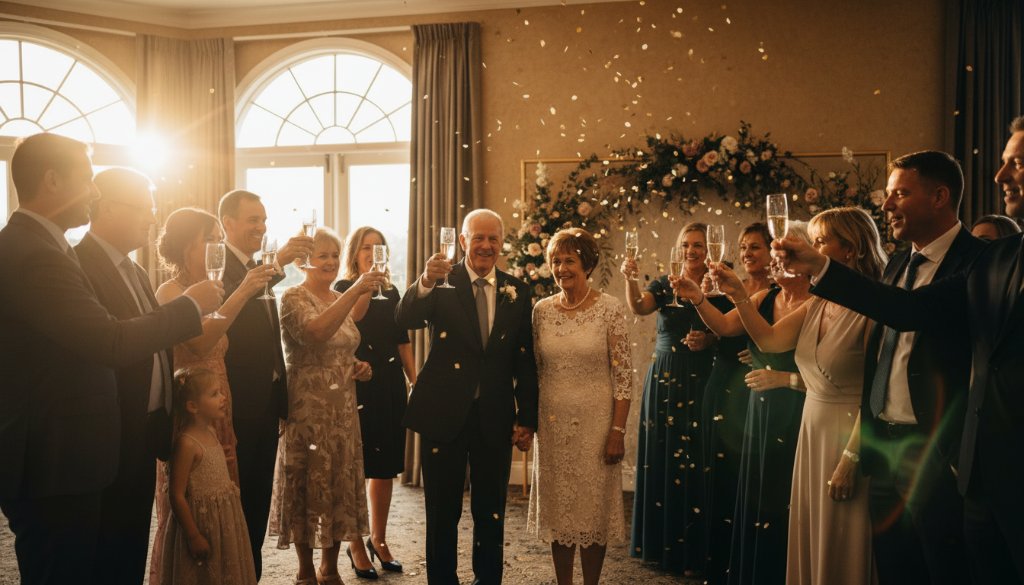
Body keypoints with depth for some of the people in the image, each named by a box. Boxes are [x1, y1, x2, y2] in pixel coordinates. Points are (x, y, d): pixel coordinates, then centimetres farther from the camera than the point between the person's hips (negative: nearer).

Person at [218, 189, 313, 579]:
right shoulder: (219, 266, -11)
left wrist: (282, 395, 15)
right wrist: (276, 264, -38)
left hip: (267, 400, 8)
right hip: (237, 403, -8)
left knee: (258, 497, 15)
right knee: (234, 499, 1)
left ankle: (251, 572, 25)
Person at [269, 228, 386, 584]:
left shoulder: (342, 300, 11)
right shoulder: (294, 298, -10)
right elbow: (315, 333, -32)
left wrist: (359, 367, 1)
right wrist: (355, 291, -35)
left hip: (344, 408, 7)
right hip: (308, 409, -7)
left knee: (341, 486, 11)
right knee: (308, 488, 3)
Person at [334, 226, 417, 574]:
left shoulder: (391, 292, 12)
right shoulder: (342, 290, -3)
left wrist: (415, 380, 8)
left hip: (390, 388, 5)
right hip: (355, 387, -5)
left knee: (385, 467, 11)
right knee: (357, 467, 1)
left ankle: (378, 540, 24)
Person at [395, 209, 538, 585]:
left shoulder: (517, 292, 3)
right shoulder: (443, 283, -4)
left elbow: (525, 360, 4)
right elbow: (404, 319, -21)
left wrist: (527, 419, 1)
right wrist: (425, 282, -40)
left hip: (496, 419, 2)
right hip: (444, 414, -2)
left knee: (491, 513, 14)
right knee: (442, 512, 11)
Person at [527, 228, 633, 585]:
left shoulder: (609, 309, -8)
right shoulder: (542, 310, 2)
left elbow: (624, 375, -8)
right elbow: (533, 371, 9)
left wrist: (618, 430, -11)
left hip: (595, 422, -3)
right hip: (552, 423, 3)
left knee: (594, 508, 6)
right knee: (557, 507, 11)